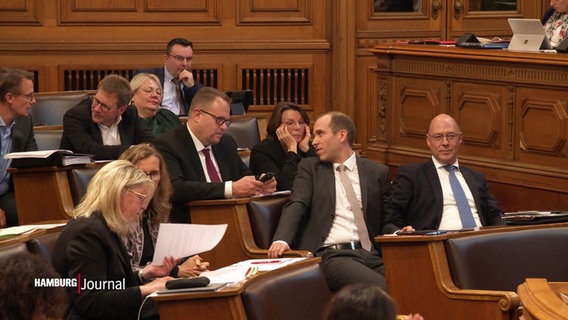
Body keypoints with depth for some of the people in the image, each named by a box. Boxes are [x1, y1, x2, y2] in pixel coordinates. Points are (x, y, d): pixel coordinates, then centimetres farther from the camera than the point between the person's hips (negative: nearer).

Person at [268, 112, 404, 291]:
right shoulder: (309, 167, 16)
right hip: (330, 255, -3)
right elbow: (296, 206, 0)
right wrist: (282, 240, -19)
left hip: (370, 254, 3)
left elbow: (387, 222, 21)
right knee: (383, 289, -32)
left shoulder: (377, 172, 19)